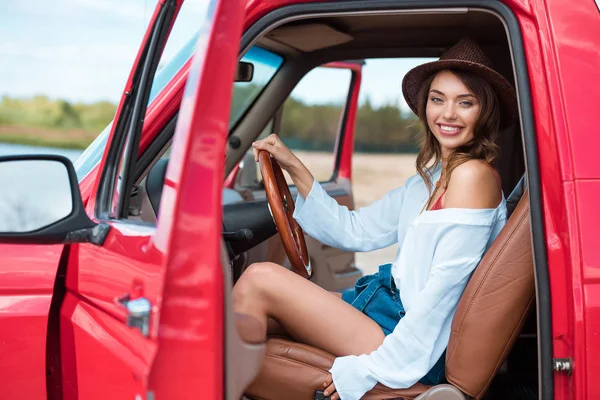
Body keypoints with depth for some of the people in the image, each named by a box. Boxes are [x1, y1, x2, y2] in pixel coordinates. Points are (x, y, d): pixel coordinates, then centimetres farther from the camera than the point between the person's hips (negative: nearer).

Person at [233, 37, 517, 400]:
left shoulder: (474, 175, -15)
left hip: (418, 349, -9)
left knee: (259, 280, -13)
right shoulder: (428, 180, 13)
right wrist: (295, 168, 9)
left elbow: (445, 287, -21)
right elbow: (355, 231, 16)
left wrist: (370, 369, -21)